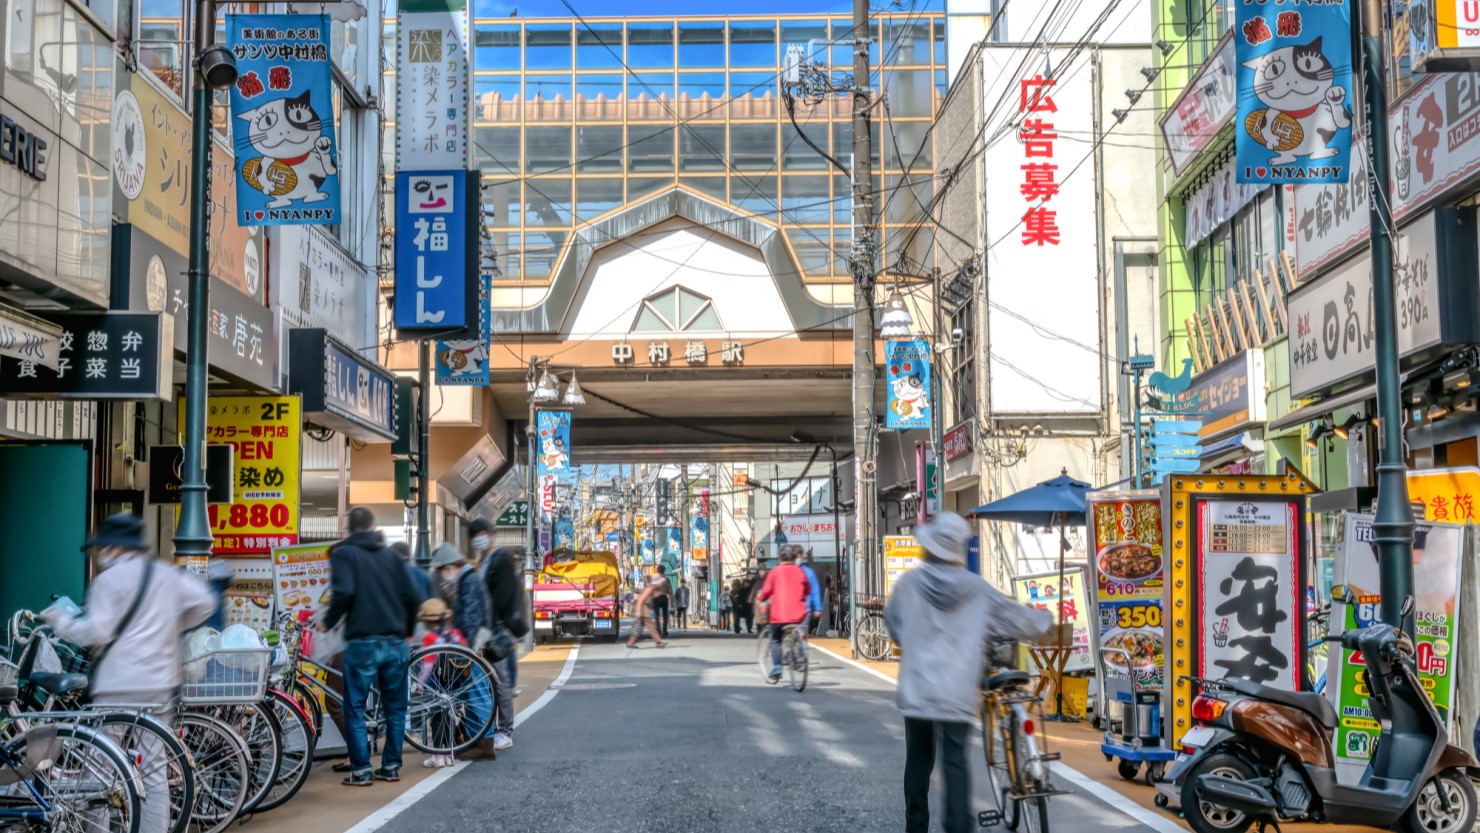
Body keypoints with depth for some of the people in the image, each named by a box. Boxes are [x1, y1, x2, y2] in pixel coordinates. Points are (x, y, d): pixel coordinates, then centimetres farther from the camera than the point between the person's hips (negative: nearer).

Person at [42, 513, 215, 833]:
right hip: (160, 684, 6)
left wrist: (60, 621, 2)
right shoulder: (168, 575, 12)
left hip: (118, 686, -6)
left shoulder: (110, 579, -6)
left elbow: (97, 631, -13)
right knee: (154, 767, 8)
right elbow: (204, 602, 10)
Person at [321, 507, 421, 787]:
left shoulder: (343, 553, 1)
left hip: (362, 641, -4)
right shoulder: (389, 555, 12)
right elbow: (412, 597, 7)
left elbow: (344, 592, -17)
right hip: (396, 642, 4)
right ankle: (391, 766, 14)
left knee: (355, 707, 3)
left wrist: (328, 621, -2)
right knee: (395, 706, 12)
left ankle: (361, 771, 1)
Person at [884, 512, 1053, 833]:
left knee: (918, 760, 14)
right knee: (955, 762, 1)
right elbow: (1014, 618, 7)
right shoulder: (975, 588, -3)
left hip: (916, 689, 1)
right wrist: (1044, 620, 28)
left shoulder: (909, 583, -4)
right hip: (958, 692, -1)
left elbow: (893, 622, 11)